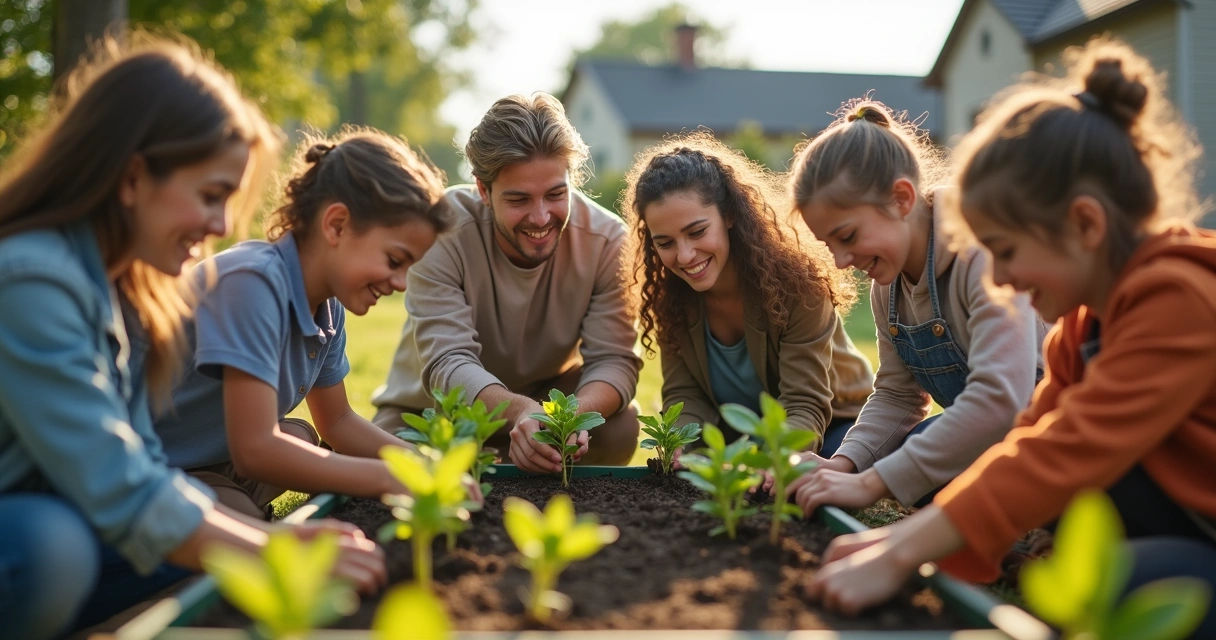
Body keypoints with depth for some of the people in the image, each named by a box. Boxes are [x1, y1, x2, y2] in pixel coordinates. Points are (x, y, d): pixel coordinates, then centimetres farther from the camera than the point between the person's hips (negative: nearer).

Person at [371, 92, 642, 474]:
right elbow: (447, 361, -32)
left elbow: (614, 359, -23)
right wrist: (519, 410, -53)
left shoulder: (607, 239, -20)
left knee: (619, 427, -26)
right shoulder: (442, 231, -26)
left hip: (551, 395, 1)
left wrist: (574, 414, -47)